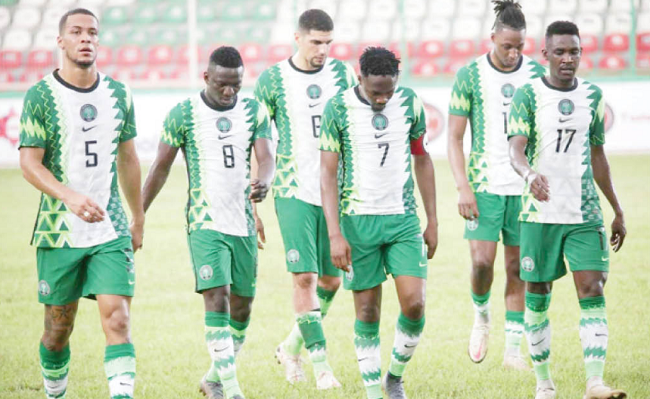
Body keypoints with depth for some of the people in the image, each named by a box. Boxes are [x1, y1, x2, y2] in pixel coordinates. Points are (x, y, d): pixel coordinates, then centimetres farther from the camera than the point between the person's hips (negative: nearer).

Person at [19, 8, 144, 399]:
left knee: (118, 319, -13)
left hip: (112, 231, 2)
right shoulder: (40, 96, -4)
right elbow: (29, 162, -10)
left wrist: (138, 217, 22)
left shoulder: (119, 94, 8)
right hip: (59, 231, -2)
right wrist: (70, 197, -26)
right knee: (59, 327, 7)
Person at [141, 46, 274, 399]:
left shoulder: (254, 112, 4)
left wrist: (263, 183, -30)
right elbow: (161, 167, 2)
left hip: (244, 224, 4)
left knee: (242, 304, 10)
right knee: (217, 298, -16)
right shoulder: (183, 114, -4)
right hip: (205, 223, -4)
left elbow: (266, 158, -6)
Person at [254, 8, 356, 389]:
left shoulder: (343, 73, 6)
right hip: (295, 192, -3)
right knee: (305, 277, -11)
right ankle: (321, 364, -6)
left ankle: (292, 348, 27)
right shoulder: (272, 79, -1)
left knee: (332, 279, 8)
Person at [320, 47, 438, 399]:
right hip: (359, 220, -2)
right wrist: (335, 235, -15)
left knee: (414, 303, -9)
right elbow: (327, 173, -7)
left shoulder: (409, 103, 0)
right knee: (367, 310, 1)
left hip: (403, 218, 2)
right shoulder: (338, 109, -9)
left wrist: (432, 221, 11)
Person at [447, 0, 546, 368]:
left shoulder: (536, 74, 4)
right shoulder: (470, 76, -4)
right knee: (482, 262, -13)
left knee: (518, 268, 3)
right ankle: (481, 316, 17)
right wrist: (464, 188, -11)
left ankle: (513, 350, 10)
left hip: (525, 187, 2)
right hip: (485, 186, -2)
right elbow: (455, 138, -2)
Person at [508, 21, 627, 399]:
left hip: (585, 213, 2)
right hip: (540, 213, -2)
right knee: (538, 297, 5)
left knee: (593, 291, -10)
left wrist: (618, 210, 18)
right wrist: (530, 174, -39)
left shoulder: (593, 95, 8)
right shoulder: (527, 95, -4)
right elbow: (516, 150, -16)